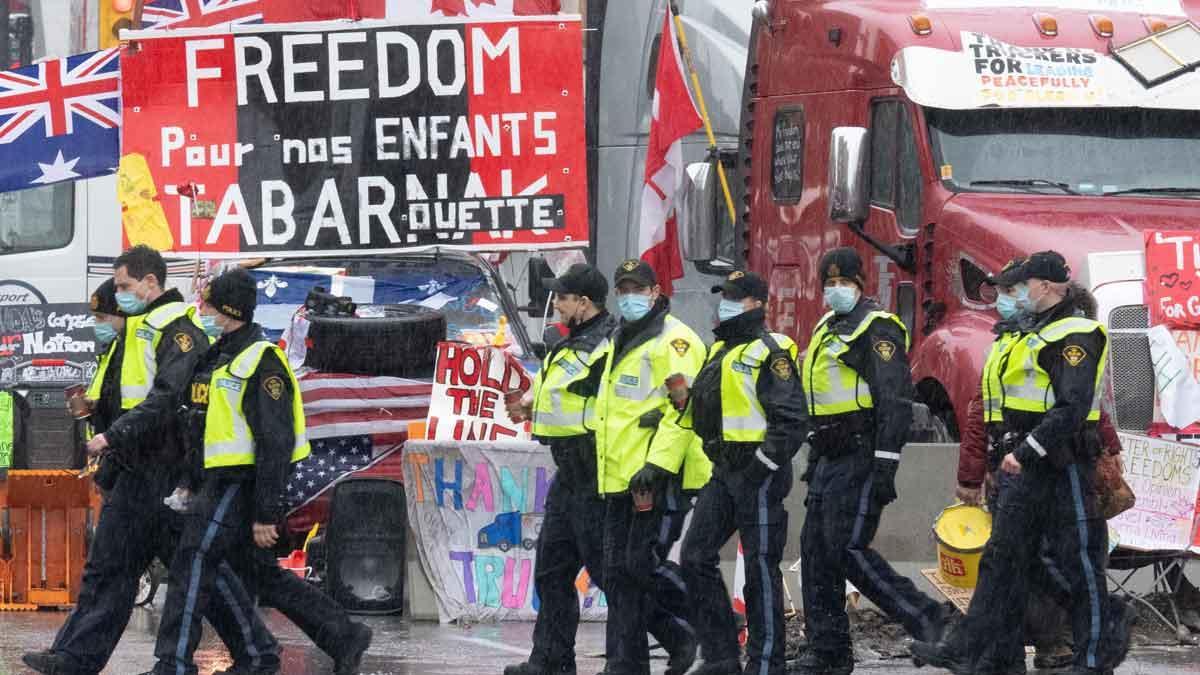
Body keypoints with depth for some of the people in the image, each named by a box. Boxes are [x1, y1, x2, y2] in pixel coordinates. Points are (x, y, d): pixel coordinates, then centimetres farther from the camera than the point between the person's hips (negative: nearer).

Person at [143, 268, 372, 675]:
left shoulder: (260, 362, -16)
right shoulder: (217, 356, 15)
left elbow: (276, 442, -20)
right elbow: (201, 424, 24)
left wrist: (266, 514, -22)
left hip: (240, 485, -10)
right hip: (222, 484, 10)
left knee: (192, 566, -8)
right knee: (259, 573, 15)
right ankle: (343, 637, 21)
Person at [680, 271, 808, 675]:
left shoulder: (769, 353, -12)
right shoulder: (720, 351, 16)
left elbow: (791, 421, -19)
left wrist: (762, 467, -20)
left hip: (758, 475, -9)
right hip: (724, 474, 9)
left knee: (761, 568, -3)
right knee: (696, 557, 5)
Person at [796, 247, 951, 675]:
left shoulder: (876, 329, -11)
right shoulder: (827, 330, 19)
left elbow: (896, 400, -19)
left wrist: (885, 465, -24)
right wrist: (816, 457, 24)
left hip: (861, 458, -9)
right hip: (830, 460, 9)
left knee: (848, 549, -15)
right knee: (816, 551, 6)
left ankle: (925, 619, -9)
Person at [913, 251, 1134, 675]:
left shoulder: (1075, 337, -15)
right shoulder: (1032, 335, 17)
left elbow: (1071, 409, -24)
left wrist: (1027, 451, -25)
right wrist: (1014, 451, 19)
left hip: (1065, 468, -10)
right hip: (1026, 468, 10)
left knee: (1080, 564, -2)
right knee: (1001, 560, 6)